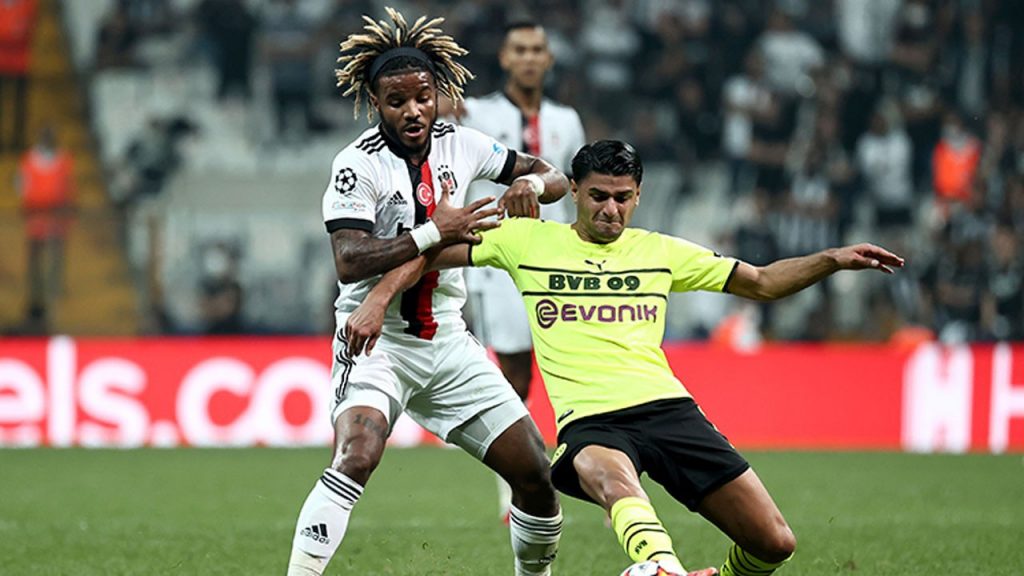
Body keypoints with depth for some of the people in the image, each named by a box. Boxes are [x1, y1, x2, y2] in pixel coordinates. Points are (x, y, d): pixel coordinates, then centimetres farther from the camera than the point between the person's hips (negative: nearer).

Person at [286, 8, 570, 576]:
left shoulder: (459, 145, 3)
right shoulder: (358, 164, -13)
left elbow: (555, 178, 12)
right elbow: (349, 261, -25)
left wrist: (531, 183, -11)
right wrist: (433, 233, -30)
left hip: (447, 342, 5)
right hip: (377, 338, -5)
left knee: (536, 474, 0)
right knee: (356, 455, -32)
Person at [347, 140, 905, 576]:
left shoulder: (659, 251, 19)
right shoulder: (526, 240, 13)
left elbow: (762, 282, 24)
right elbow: (434, 252, 17)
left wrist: (833, 259, 12)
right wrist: (379, 297, 1)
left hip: (668, 406, 3)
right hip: (590, 421, -3)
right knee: (613, 477, -43)